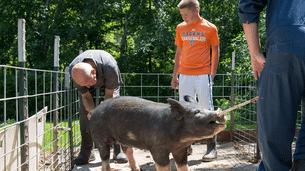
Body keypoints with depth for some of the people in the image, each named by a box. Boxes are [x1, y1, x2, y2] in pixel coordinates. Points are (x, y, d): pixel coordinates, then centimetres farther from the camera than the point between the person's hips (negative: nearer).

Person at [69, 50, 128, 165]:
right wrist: (92, 111, -44)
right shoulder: (73, 70, -37)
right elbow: (85, 95, -25)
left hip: (108, 81, -1)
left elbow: (109, 94, -30)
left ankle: (118, 150, -10)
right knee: (84, 109, -16)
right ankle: (86, 151, -9)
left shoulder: (110, 67, -46)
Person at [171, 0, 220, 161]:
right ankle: (186, 146, 14)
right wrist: (175, 75, 14)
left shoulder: (210, 28, 1)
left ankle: (211, 148, 5)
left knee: (207, 111, -2)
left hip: (203, 75, -3)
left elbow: (215, 51, 7)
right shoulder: (180, 28, 11)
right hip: (185, 76, 3)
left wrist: (213, 74, 0)